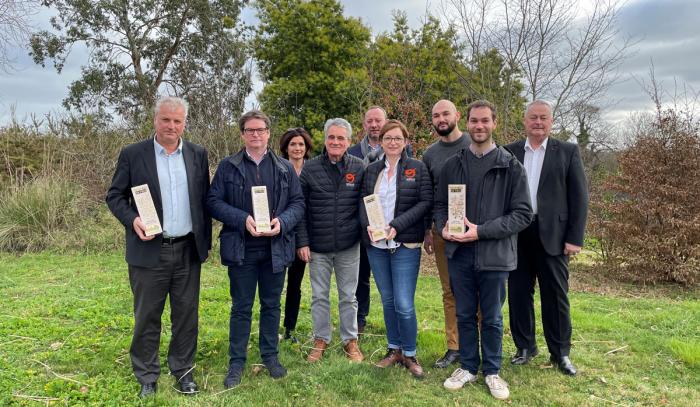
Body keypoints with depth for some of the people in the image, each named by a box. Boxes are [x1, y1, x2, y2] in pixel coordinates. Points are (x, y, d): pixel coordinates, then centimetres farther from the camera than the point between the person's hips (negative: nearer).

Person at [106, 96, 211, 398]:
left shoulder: (198, 155, 5)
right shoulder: (132, 155, -2)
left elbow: (204, 200, 9)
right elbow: (114, 196, 2)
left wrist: (205, 242, 8)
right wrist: (133, 220, -17)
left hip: (188, 250, 2)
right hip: (149, 251, -2)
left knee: (187, 315, 11)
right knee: (147, 317, 9)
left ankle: (183, 370, 28)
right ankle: (147, 377, 26)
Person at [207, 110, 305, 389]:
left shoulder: (285, 168, 6)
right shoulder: (228, 166, 1)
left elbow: (298, 203, 4)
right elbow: (214, 202, -4)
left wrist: (282, 221, -16)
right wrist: (243, 219, -18)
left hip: (275, 248, 2)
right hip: (241, 249, -2)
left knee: (271, 304, 14)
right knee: (241, 307, 8)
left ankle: (270, 356, 30)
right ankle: (236, 362, 23)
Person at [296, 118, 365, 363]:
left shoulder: (358, 168, -1)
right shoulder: (310, 168, -2)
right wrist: (302, 242, -5)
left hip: (348, 245, 0)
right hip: (317, 246, 0)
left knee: (348, 296, 12)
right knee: (319, 296, 12)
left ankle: (350, 340, 28)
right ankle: (321, 340, 28)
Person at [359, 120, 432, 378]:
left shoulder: (418, 168, -1)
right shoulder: (371, 170, 11)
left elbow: (425, 202, -7)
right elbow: (364, 202, 9)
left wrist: (397, 226, -16)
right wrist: (368, 225, -11)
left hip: (405, 245, -4)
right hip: (376, 244, 4)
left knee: (404, 305, -5)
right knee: (387, 301, 13)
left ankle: (409, 354, 16)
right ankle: (394, 350, 29)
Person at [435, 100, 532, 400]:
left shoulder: (510, 166, -4)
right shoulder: (452, 165, 6)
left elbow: (523, 214, -8)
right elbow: (440, 204, 13)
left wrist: (481, 231, -17)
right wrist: (444, 227, -9)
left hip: (494, 254, -2)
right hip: (458, 253, 3)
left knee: (492, 318, 11)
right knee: (464, 315, 14)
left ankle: (492, 371, 29)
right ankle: (468, 367, 31)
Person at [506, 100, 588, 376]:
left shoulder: (568, 152, 3)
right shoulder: (509, 152, 7)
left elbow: (579, 197, 0)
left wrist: (575, 238, -6)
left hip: (552, 234, -1)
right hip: (516, 235, 2)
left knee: (555, 295, 6)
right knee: (518, 293, 9)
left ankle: (560, 353, 21)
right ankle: (525, 347, 25)